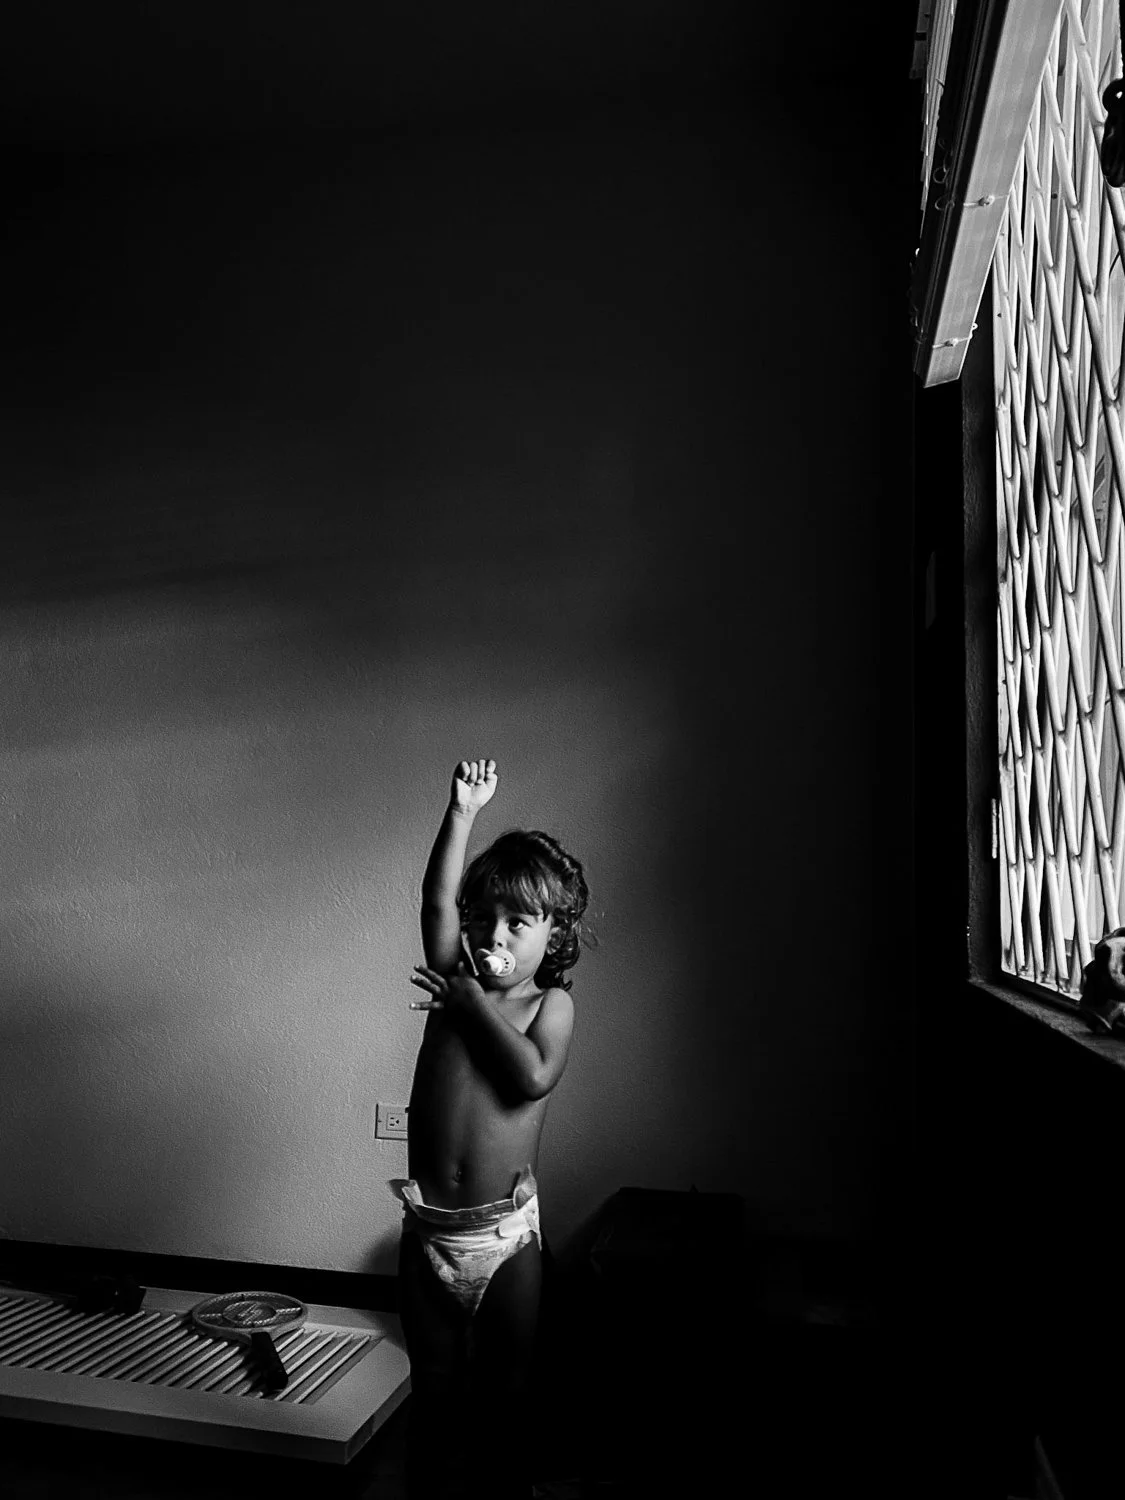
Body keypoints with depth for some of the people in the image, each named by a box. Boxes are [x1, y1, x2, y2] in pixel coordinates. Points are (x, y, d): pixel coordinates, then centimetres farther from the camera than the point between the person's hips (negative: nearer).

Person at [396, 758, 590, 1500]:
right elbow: (437, 898, -15)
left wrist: (476, 1004, -16)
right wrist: (464, 811, -25)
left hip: (505, 1231, -2)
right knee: (433, 1386, 20)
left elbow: (535, 1077, -23)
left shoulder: (552, 1003, -5)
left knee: (508, 1392, 14)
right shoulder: (457, 982, -1)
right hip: (429, 1228, 2)